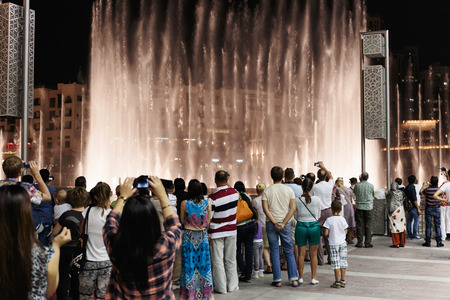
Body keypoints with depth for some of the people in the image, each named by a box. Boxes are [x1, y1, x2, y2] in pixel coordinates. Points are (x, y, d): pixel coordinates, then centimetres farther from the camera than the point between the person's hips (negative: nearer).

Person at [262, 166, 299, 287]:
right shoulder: (289, 190, 0)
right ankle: (294, 279, 8)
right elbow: (293, 208, -7)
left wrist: (275, 222, -10)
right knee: (289, 251, 9)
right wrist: (283, 223, -10)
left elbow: (265, 209, -10)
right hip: (285, 224, 1)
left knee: (274, 251, 6)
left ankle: (277, 280, 8)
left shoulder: (267, 191, -3)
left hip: (271, 223, -1)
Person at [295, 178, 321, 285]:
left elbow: (296, 217, 3)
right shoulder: (317, 199, -6)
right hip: (314, 226, 0)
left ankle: (301, 277, 15)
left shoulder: (297, 200, -7)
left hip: (301, 227, 0)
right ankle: (313, 278, 13)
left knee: (301, 254, 9)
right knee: (313, 254, 8)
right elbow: (318, 215, 6)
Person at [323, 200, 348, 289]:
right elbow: (345, 232, 4)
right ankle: (343, 281, 14)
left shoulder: (329, 220, -10)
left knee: (336, 263, 0)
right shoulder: (343, 219, -1)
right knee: (343, 262, 9)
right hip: (342, 243, 3)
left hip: (333, 244, -3)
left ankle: (337, 282, 3)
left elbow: (326, 233, -12)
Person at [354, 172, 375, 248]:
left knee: (359, 225, 5)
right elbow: (373, 195, 10)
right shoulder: (371, 185, -4)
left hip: (359, 207, 0)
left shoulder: (357, 185, -5)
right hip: (368, 207, 0)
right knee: (368, 225, 4)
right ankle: (368, 243, 5)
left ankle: (360, 242, 7)